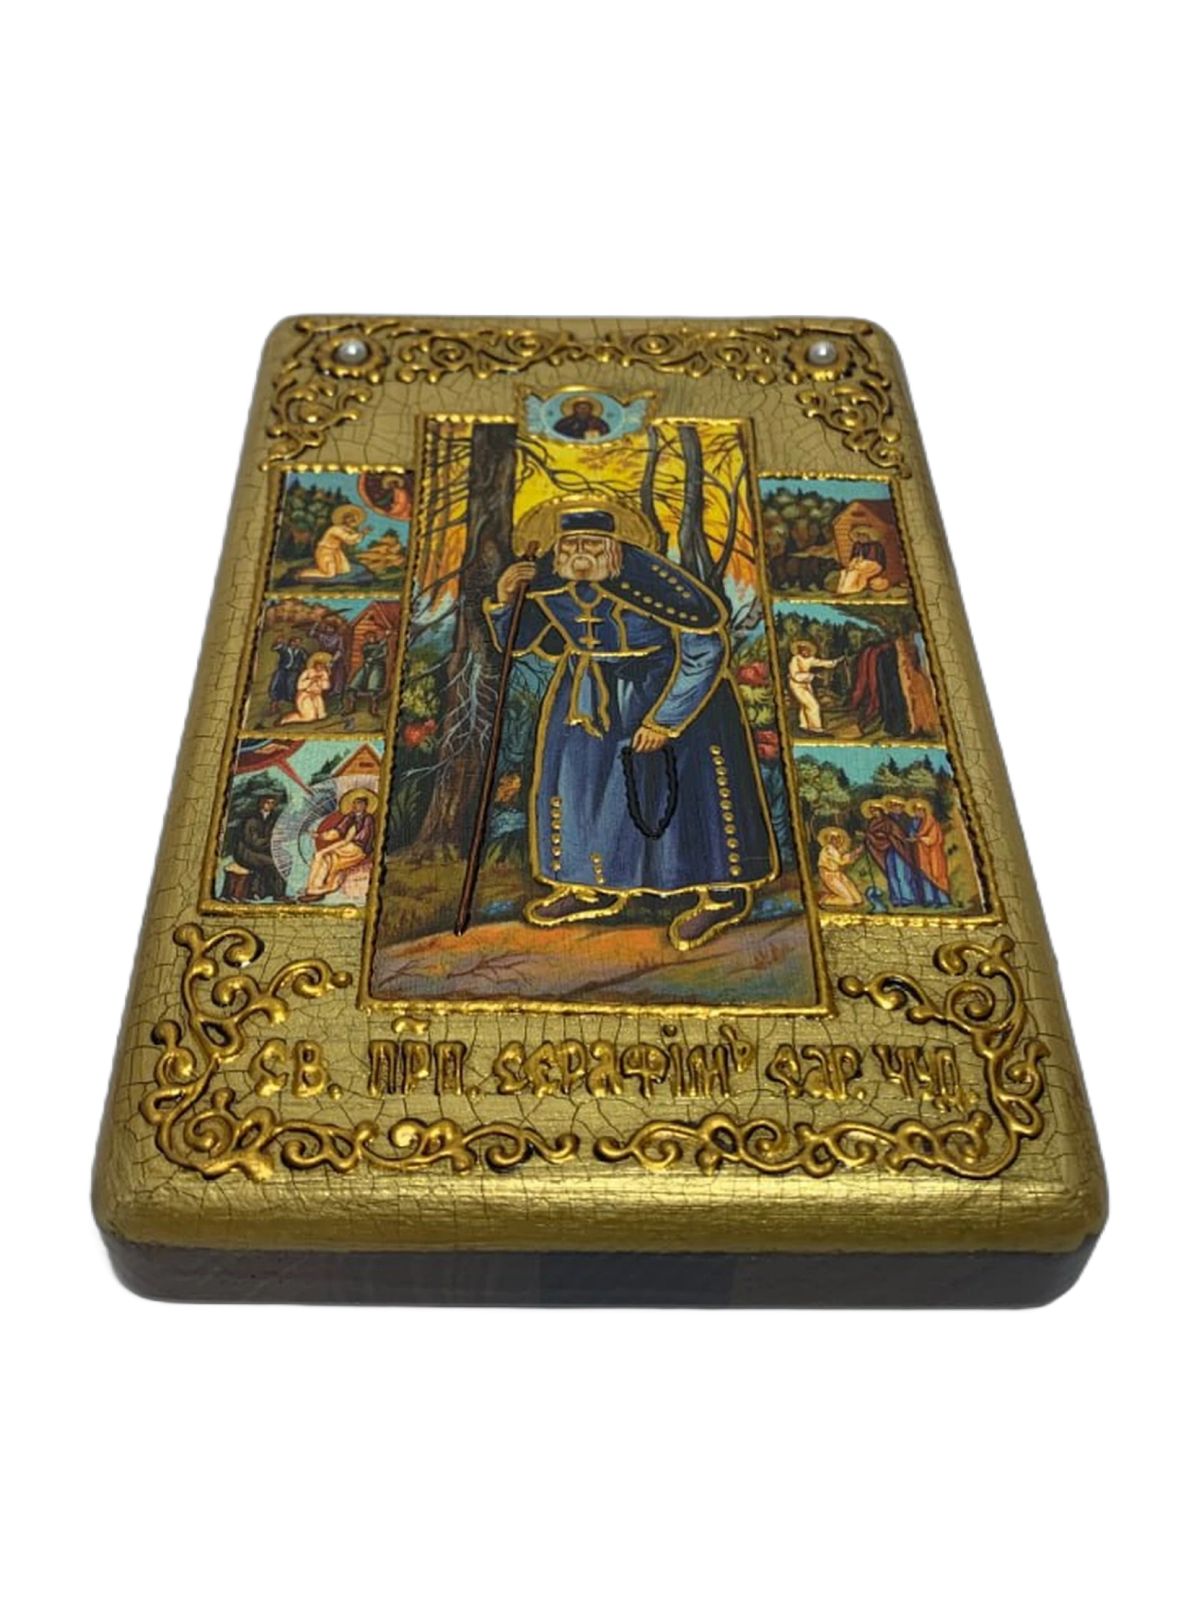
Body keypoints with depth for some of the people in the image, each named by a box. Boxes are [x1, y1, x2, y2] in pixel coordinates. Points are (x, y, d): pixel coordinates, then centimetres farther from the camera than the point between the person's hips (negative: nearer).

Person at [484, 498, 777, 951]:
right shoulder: (544, 577, -11)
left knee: (690, 780, -6)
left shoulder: (648, 577, -29)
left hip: (674, 681, -6)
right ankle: (593, 885, 24)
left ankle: (722, 893, 10)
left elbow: (706, 644, -23)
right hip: (592, 688, 6)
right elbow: (522, 643, 4)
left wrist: (664, 719, -20)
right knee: (575, 773, 7)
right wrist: (505, 600, -18)